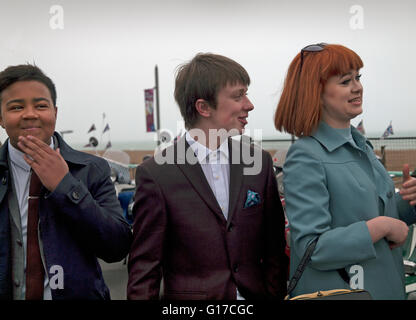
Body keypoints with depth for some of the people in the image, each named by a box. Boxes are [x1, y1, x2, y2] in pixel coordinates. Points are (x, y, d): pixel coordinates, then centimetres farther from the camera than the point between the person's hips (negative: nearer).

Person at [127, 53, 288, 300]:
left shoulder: (261, 162, 0)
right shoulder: (156, 174, -12)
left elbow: (274, 252, 4)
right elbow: (144, 268, -8)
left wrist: (275, 294, -2)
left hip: (254, 293, 4)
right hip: (188, 293, -3)